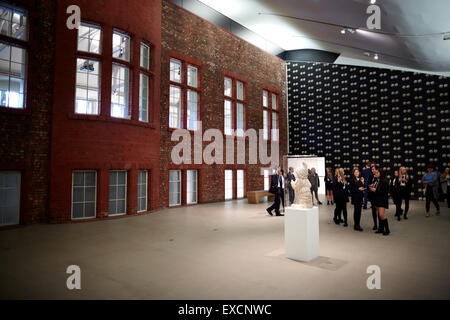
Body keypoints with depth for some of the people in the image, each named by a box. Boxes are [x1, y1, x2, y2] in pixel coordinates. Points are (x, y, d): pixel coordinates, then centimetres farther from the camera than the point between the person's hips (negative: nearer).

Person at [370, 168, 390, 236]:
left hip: (382, 200, -7)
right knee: (379, 215, 12)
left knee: (382, 215, -13)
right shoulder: (376, 180, 8)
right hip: (376, 199, 8)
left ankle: (387, 230, 0)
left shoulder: (385, 181, -13)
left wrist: (375, 190, -17)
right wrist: (372, 188, -3)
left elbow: (385, 192, -17)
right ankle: (381, 229, 21)